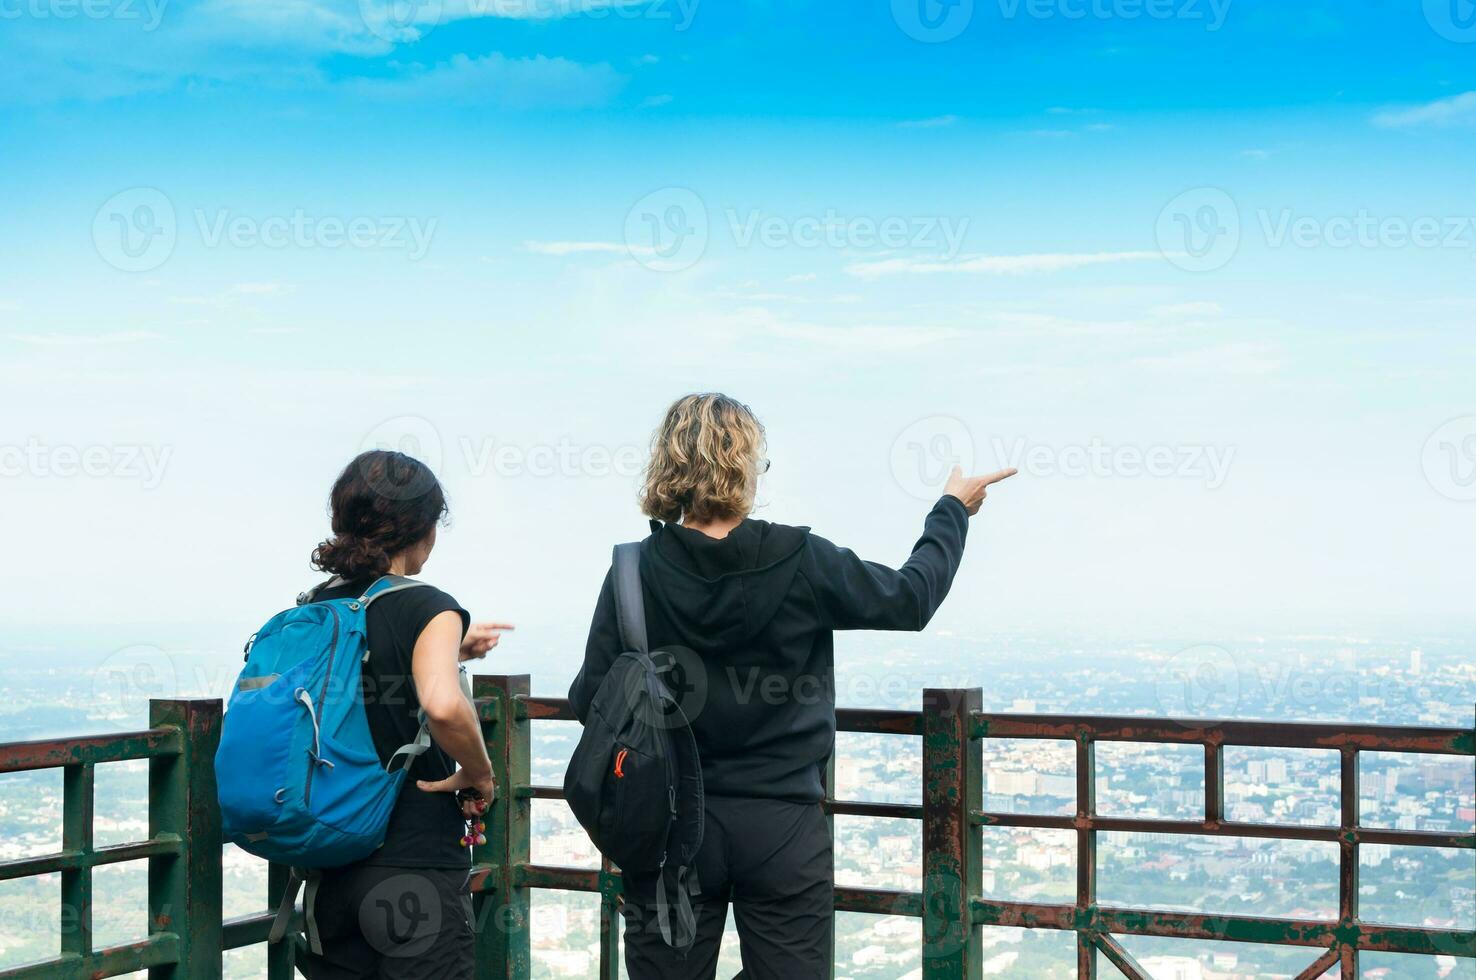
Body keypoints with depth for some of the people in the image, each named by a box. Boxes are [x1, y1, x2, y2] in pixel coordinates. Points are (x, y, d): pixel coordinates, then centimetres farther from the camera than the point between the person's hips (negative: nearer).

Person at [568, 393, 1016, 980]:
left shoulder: (635, 574, -9)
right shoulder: (802, 563, -11)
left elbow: (590, 701, -5)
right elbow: (909, 599, 5)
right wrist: (952, 510, 21)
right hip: (783, 829, -1)